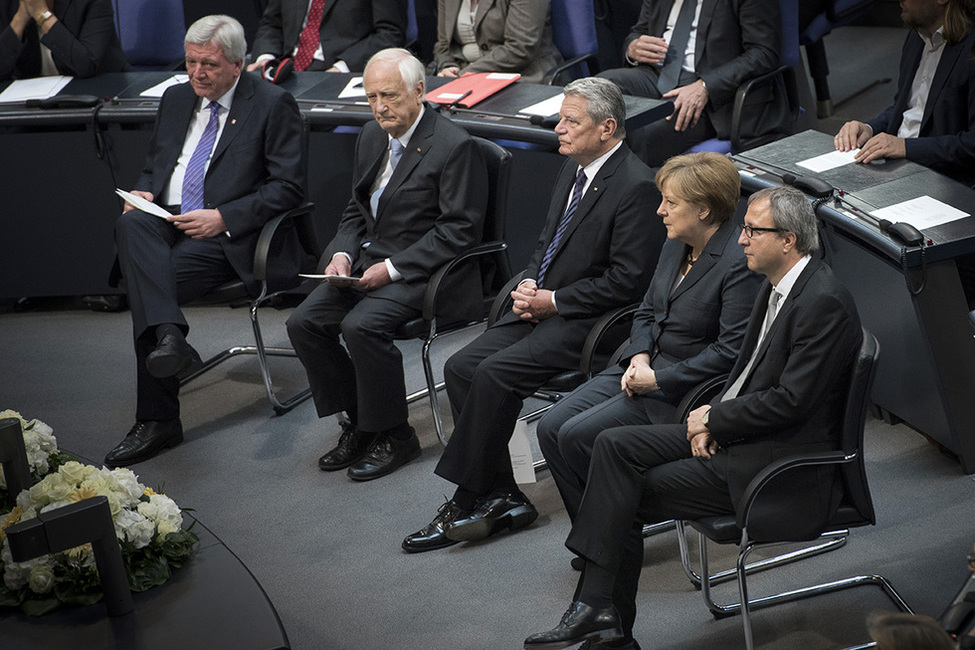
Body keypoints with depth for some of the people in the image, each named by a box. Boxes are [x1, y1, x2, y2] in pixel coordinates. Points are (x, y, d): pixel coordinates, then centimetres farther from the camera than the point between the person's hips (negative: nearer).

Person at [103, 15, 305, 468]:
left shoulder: (273, 105, -1)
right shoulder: (176, 99, 19)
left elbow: (287, 187, -6)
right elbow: (153, 168, 26)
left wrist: (222, 218, -16)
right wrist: (143, 193, 1)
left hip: (229, 237, -6)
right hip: (165, 223, 6)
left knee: (144, 283, -28)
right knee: (132, 223, -30)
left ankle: (158, 420, -26)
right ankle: (167, 336, -40)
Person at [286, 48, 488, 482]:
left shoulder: (455, 146, -13)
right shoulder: (372, 137, 12)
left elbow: (459, 230, -16)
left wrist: (392, 268, -19)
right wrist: (341, 254, -1)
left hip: (422, 271, -8)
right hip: (369, 262, 8)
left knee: (361, 325, -29)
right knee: (304, 322, -10)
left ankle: (393, 434, -10)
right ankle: (358, 423, 5)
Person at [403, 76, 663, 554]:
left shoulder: (635, 186, -16)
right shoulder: (574, 167, 12)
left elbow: (627, 281, -19)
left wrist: (554, 300, -14)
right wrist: (530, 285, 2)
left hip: (587, 321, -9)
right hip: (543, 306, 9)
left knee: (494, 374, -24)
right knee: (460, 367, -7)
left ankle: (466, 504, -12)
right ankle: (501, 497, -4)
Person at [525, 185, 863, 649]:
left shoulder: (825, 302, -20)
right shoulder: (775, 285, 11)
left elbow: (790, 402, -24)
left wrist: (713, 418, -12)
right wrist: (712, 422, -1)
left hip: (782, 463, -9)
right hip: (736, 433, 9)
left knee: (629, 497, -12)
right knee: (615, 446, -6)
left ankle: (602, 612, 1)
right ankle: (598, 609, -12)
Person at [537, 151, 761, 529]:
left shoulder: (738, 264, -20)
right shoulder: (675, 245, 8)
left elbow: (732, 350, -22)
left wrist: (658, 379, -20)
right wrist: (640, 357, -2)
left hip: (687, 387, -9)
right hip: (646, 367, 9)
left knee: (579, 435, -19)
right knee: (551, 428, -4)